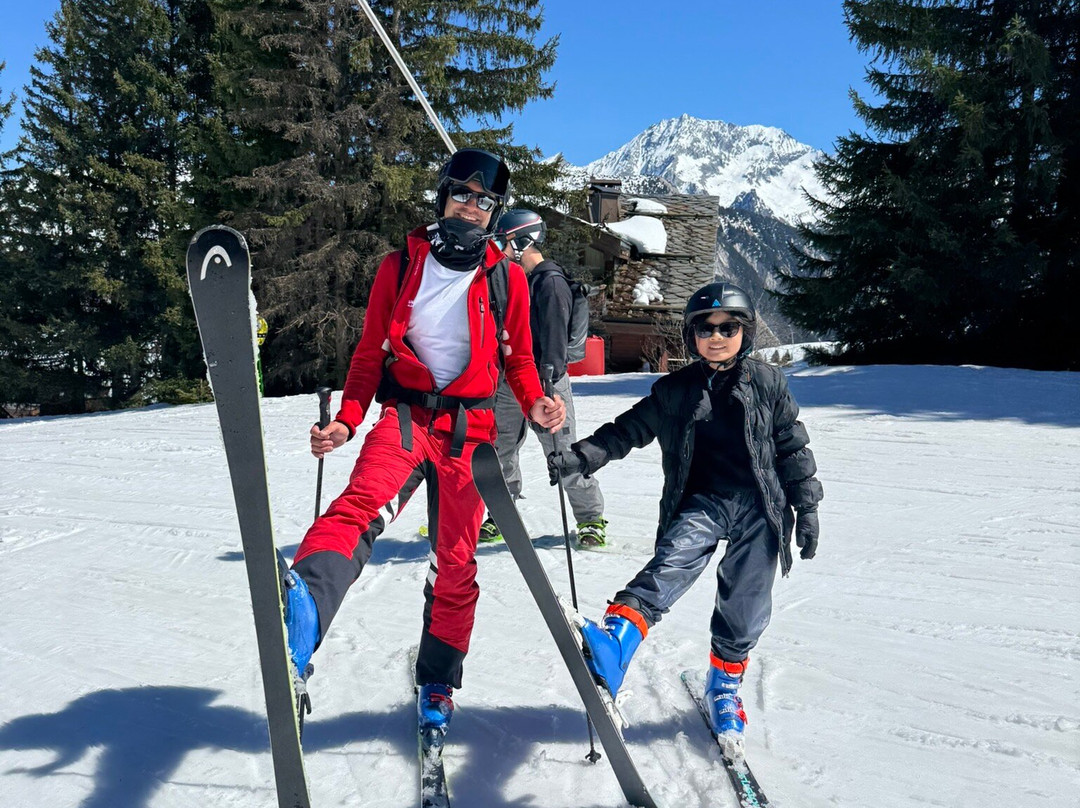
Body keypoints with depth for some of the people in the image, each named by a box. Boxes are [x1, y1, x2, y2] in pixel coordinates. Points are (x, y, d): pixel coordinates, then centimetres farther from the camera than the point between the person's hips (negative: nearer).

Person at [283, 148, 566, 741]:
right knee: (363, 499, -31)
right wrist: (347, 420, -6)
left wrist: (535, 404, -9)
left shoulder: (507, 277, 7)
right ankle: (304, 606, -54)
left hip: (469, 426, 1)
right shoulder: (400, 267, 6)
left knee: (456, 561, 5)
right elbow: (370, 354, 8)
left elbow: (518, 360, 12)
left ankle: (437, 683, 22)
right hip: (405, 412, 0)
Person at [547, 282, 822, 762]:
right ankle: (615, 642, -48)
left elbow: (792, 446, 10)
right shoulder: (674, 391, 6)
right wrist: (578, 458, -7)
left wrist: (806, 506, 7)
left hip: (758, 507, 1)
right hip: (701, 503, 0)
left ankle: (724, 685, 28)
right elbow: (628, 430, 6)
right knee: (671, 564, -27)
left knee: (745, 607, 4)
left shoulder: (767, 384, 5)